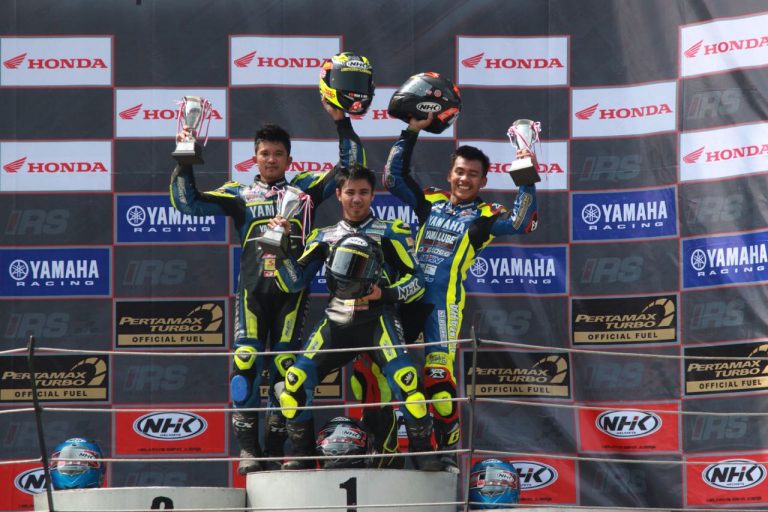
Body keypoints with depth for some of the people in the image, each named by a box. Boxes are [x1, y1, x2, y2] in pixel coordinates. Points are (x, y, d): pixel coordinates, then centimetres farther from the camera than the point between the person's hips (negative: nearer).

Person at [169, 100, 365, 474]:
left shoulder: (305, 188, 17)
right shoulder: (238, 194, 16)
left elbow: (350, 168, 15)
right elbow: (187, 203, 10)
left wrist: (342, 123, 8)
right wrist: (185, 160, 2)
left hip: (292, 290, 0)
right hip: (253, 290, 0)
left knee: (284, 368, -2)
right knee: (246, 364, -12)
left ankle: (275, 449, 3)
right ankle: (248, 447, -9)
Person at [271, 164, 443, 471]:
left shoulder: (390, 233, 10)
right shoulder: (324, 238, 19)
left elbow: (416, 281, 4)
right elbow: (293, 282, 11)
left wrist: (385, 293, -14)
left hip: (378, 318, -3)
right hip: (336, 322, 3)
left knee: (404, 377, -28)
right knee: (295, 380, -13)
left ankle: (423, 453, -16)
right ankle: (303, 455, 2)